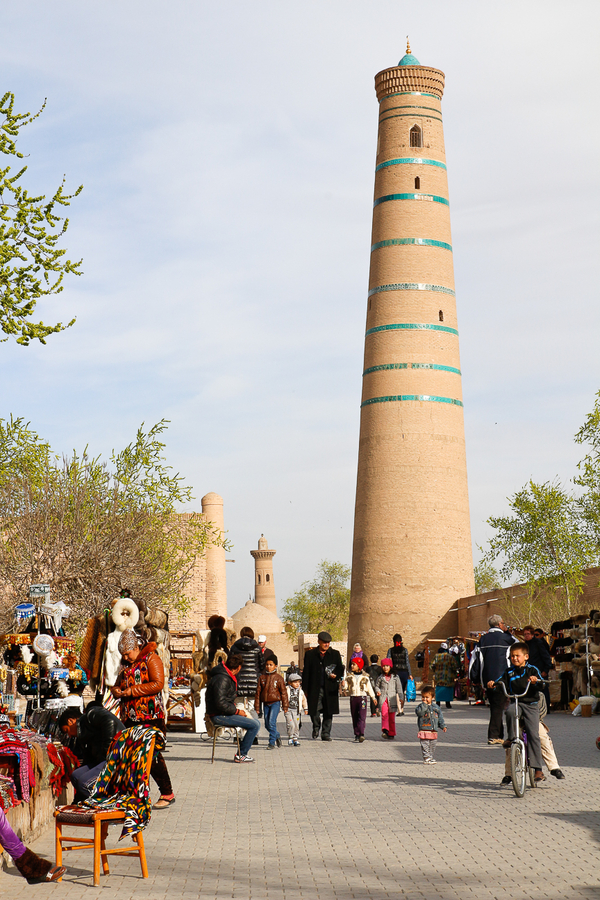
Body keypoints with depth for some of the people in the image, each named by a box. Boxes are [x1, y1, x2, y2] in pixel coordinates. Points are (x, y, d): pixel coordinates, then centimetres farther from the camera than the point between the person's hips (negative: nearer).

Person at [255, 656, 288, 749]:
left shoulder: (278, 678, 0)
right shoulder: (262, 677, 7)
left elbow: (283, 692, 3)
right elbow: (258, 692, 9)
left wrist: (285, 706, 1)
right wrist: (257, 706, 6)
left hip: (275, 702, -4)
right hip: (266, 703, 4)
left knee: (271, 722, -15)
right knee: (267, 724, 7)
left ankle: (272, 742, -7)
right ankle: (277, 736, 30)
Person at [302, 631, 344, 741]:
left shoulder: (335, 654, 11)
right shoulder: (310, 654, 8)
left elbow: (340, 669, 13)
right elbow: (306, 672, 7)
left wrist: (336, 675, -10)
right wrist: (305, 689, 2)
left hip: (330, 689, 1)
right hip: (315, 689, -1)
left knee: (328, 712, 1)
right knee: (314, 712, 0)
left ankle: (326, 734, 11)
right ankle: (315, 732, 22)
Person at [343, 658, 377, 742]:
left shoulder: (365, 676, 5)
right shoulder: (349, 676, 8)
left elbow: (369, 688, 13)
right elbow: (346, 684, 0)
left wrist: (373, 697, 14)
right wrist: (343, 683, -23)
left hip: (362, 697, -2)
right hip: (353, 697, 2)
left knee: (362, 716, -13)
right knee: (354, 717, 5)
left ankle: (361, 734, -21)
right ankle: (356, 734, 12)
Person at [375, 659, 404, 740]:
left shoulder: (395, 677, 7)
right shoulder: (381, 677, 10)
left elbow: (399, 688, 8)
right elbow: (377, 686, 21)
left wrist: (401, 698, 1)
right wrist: (378, 691, 0)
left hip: (392, 699, 0)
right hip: (383, 699, 0)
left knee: (392, 718, 4)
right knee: (384, 715, -18)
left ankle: (391, 734, 14)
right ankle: (385, 731, -31)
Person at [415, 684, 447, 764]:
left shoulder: (436, 707, 11)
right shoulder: (421, 706, -2)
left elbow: (440, 718, 16)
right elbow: (418, 712, -23)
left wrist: (443, 726, 8)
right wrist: (424, 704, -22)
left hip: (433, 731, 5)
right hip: (424, 730, -5)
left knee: (432, 746, 13)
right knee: (425, 746, -7)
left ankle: (431, 757, 25)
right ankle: (427, 758, -5)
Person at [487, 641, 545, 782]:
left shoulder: (532, 670, 4)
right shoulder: (509, 672, 12)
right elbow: (501, 684, 8)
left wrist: (535, 681, -30)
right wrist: (493, 685, -14)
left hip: (530, 704, -2)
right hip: (515, 702, 2)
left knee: (533, 735, -10)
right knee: (510, 712, -36)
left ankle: (538, 769, -6)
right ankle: (511, 738, -14)